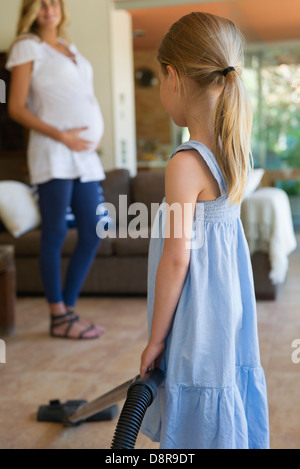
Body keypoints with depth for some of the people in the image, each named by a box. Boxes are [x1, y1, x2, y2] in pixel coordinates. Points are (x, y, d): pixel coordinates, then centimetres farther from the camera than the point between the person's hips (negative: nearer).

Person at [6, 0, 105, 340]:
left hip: (85, 154, 7)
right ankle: (58, 318, 6)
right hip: (54, 154, -7)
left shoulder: (69, 47, 22)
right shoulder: (27, 47, 1)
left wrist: (97, 135, 11)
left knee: (93, 234, 5)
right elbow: (16, 108, -6)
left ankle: (69, 308, 16)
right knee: (55, 234, -3)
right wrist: (61, 136, -15)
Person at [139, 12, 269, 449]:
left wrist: (156, 338, -11)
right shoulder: (233, 150, 3)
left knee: (201, 429, 8)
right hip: (230, 305, 8)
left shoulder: (186, 163, -22)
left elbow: (177, 257, -21)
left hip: (197, 321, -8)